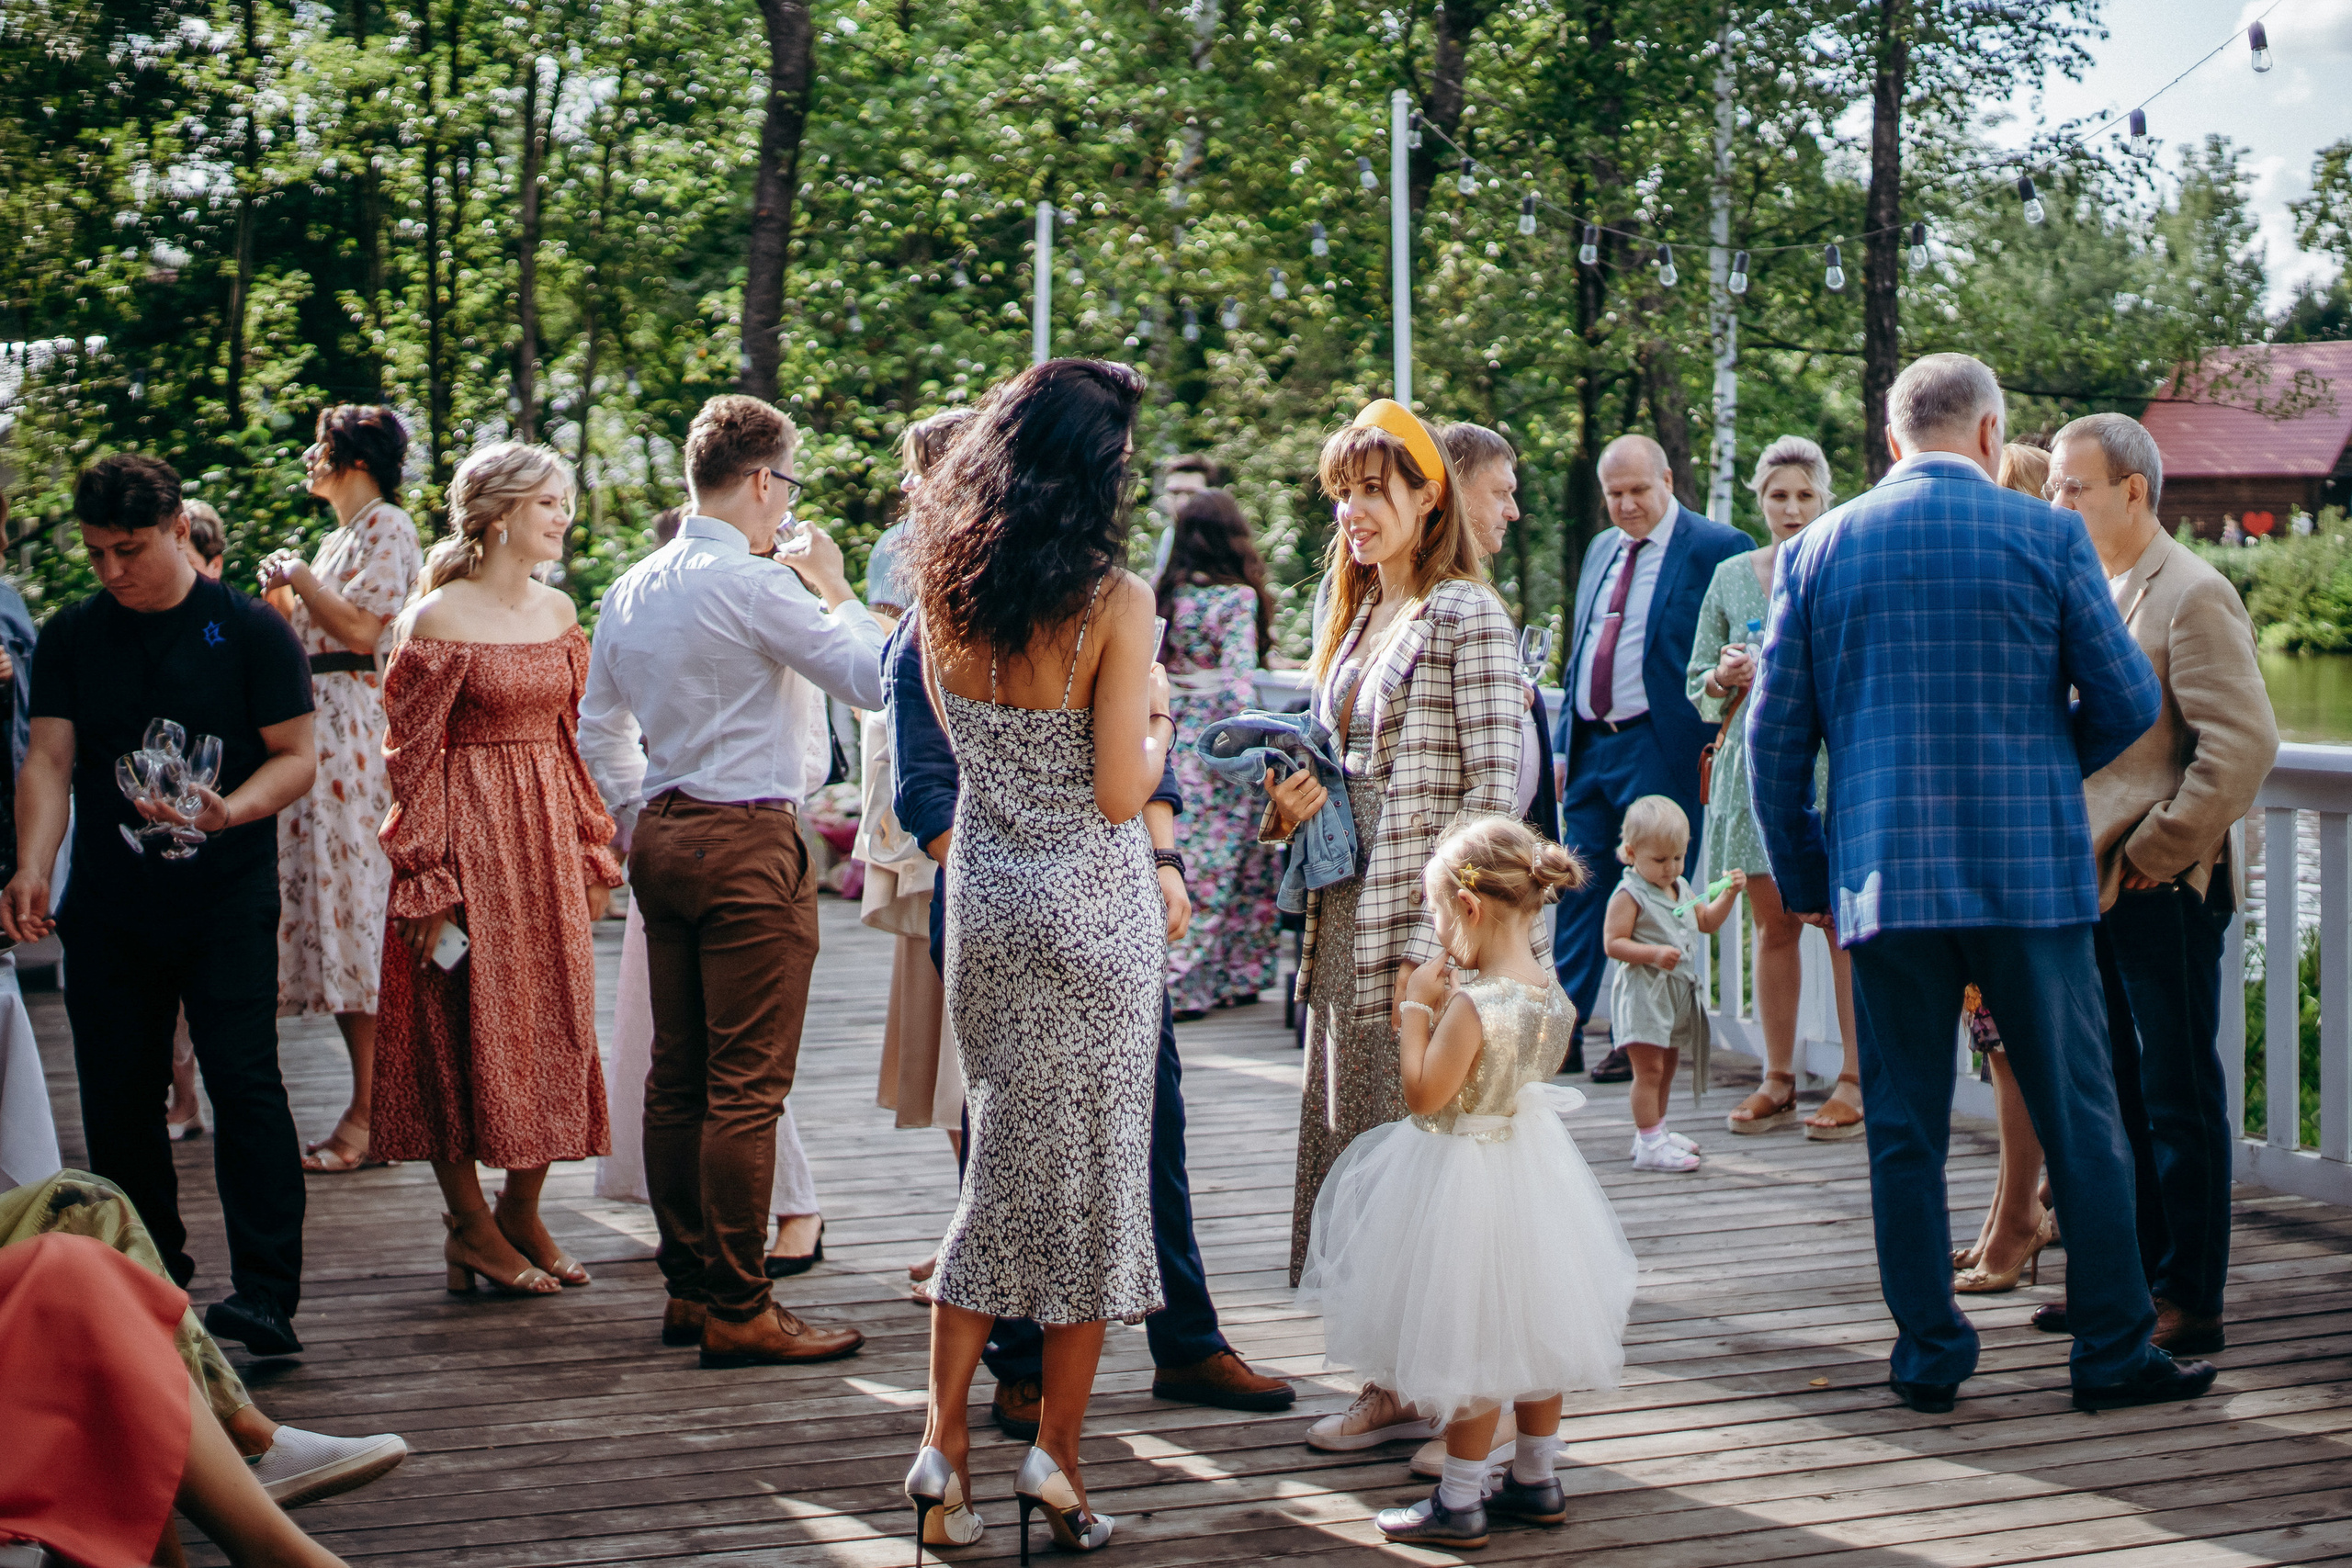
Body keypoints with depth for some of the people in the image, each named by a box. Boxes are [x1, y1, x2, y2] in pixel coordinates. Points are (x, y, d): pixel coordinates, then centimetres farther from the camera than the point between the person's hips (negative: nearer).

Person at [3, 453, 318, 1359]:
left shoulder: (250, 630, -1)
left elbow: (298, 756, -2)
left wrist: (228, 811, -22)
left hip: (226, 900, -4)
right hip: (107, 903, 4)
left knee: (243, 1082, -12)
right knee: (117, 1097, 7)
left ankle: (266, 1295, -15)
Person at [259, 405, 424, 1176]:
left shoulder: (387, 527, -7)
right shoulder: (338, 537, 22)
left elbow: (360, 628, -18)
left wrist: (301, 579, -5)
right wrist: (283, 597, 7)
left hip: (355, 728, -10)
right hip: (315, 724, 10)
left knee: (356, 908, -10)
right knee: (332, 902, 7)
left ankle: (372, 1114, -9)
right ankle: (375, 1105, 9)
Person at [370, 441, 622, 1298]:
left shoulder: (559, 611, 8)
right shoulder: (438, 620, -11)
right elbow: (411, 755, -11)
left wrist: (594, 849, 11)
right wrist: (426, 880, -14)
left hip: (550, 838, 7)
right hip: (470, 835, -6)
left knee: (557, 1022, 8)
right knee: (470, 1025, 1)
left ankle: (523, 1210, 21)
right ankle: (470, 1222, 13)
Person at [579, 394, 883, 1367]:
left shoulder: (632, 590, 12)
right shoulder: (755, 584, -14)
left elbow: (599, 727, 20)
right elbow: (874, 680, -14)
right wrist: (834, 588, -1)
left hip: (663, 837, 9)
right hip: (749, 845, -9)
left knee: (678, 1077, 12)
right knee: (747, 1088, -5)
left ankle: (688, 1288, 19)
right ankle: (738, 1312, -2)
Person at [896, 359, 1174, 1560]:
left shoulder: (946, 589, -1)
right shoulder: (1113, 601, -17)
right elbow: (1123, 794, -15)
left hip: (983, 896, 5)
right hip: (1091, 908, -5)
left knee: (1002, 1158, 15)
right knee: (1090, 1169, 7)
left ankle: (945, 1439, 10)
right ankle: (1056, 1450, 12)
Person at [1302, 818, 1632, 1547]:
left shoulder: (1472, 1005, -27)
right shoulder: (1552, 993, -4)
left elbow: (1423, 1094, -23)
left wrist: (1417, 1008, -14)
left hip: (1464, 1175, -8)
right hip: (1533, 1161, 8)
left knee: (1469, 1351, 3)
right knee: (1531, 1332, 19)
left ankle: (1458, 1501, 14)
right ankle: (1535, 1479, 31)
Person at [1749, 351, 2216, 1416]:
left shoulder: (1818, 550, 4)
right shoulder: (2048, 537, -2)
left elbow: (1775, 734, 5)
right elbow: (2129, 701, 1)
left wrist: (1802, 878, 15)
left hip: (1884, 876, 2)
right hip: (2031, 868, -2)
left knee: (1905, 1129, 8)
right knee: (2079, 1120, 7)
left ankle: (1929, 1356, 12)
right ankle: (2113, 1351, 13)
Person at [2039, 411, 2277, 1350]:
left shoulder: (2192, 595, -11)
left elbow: (2244, 746, -18)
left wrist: (2156, 853, -15)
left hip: (2163, 893, -8)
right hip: (2094, 886, 8)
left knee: (2180, 1102, -1)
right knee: (2119, 1098, 13)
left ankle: (2191, 1300, 6)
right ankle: (2132, 1279, 22)